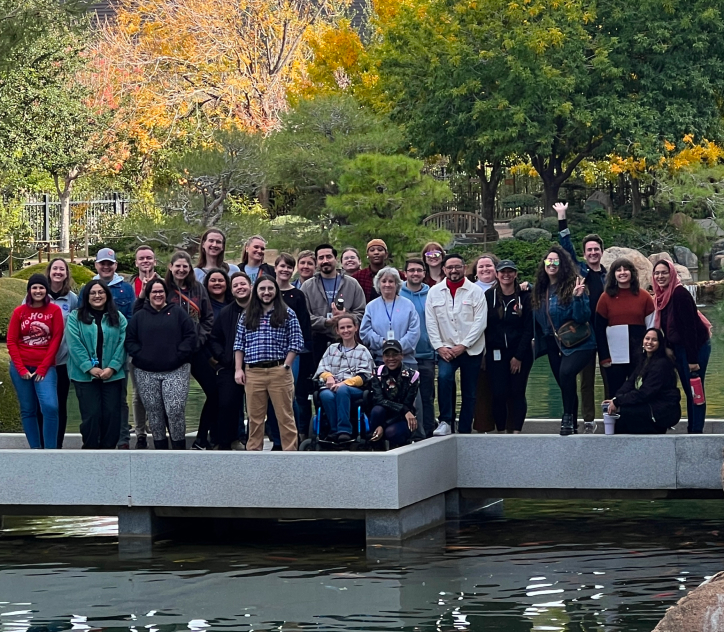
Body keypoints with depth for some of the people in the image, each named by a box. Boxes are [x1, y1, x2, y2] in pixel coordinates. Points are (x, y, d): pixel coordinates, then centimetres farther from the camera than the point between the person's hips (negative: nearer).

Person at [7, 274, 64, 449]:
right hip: (21, 368, 2)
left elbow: (56, 340, -3)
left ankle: (51, 451, -13)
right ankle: (35, 449, 12)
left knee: (50, 407, -18)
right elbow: (11, 341, 3)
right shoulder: (19, 311, 3)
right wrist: (21, 369, -6)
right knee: (28, 410, 5)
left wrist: (43, 368, -8)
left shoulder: (54, 310, -1)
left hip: (45, 367, -2)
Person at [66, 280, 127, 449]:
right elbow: (75, 345, -6)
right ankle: (90, 449, 5)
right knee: (91, 414, -4)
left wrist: (112, 367, -10)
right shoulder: (75, 317, 3)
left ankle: (108, 448, 12)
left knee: (111, 414, 1)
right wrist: (90, 368, -14)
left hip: (112, 376, 2)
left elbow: (122, 344, 2)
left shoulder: (118, 318, 10)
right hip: (85, 376, -2)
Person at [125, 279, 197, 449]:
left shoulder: (178, 313, 6)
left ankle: (179, 446, 0)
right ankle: (160, 447, 15)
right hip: (146, 374, 3)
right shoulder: (139, 316, 11)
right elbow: (130, 341, 8)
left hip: (176, 371, -2)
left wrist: (180, 355, -9)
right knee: (154, 413, 5)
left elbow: (190, 336, 2)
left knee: (175, 410, -12)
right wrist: (140, 355, -7)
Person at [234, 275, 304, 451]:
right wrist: (238, 369, 2)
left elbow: (296, 342, 0)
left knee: (285, 415, -2)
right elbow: (239, 344, 12)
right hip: (253, 372, 3)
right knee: (255, 417, 7)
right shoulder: (247, 315, 12)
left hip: (278, 371, -3)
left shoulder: (287, 314, 4)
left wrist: (286, 366, -8)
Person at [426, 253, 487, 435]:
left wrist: (463, 346, -13)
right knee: (444, 377, -26)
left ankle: (465, 431, 11)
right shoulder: (435, 292, 6)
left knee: (469, 392, 3)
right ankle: (445, 422, -20)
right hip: (446, 349, 0)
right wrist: (440, 347, -7)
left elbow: (480, 322, -5)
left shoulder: (476, 291, 0)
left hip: (471, 350, 0)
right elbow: (431, 322, 3)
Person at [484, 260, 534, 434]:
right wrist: (489, 350, -6)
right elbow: (484, 326, 3)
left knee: (517, 394, 1)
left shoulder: (525, 297, 1)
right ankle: (501, 432, 4)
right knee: (498, 394, -4)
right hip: (496, 353, 1)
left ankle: (516, 432, 5)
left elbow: (529, 329, -1)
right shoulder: (489, 296, 3)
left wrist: (518, 356, -7)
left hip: (520, 353, 0)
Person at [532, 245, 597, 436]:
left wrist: (578, 298, -31)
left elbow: (582, 318, -18)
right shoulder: (540, 290, 5)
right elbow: (538, 320, 16)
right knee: (564, 384, 11)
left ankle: (568, 418, -21)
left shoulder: (572, 286, -12)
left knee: (566, 372, -30)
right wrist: (538, 342, 5)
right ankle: (572, 426, 24)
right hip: (554, 346, 6)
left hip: (577, 344, -6)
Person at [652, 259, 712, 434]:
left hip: (695, 347, -9)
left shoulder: (680, 294, -17)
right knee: (689, 391, 10)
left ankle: (697, 431, -8)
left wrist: (693, 359, -22)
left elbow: (690, 326, -20)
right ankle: (691, 430, 13)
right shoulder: (662, 296, 8)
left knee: (695, 390, -8)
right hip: (678, 348, 9)